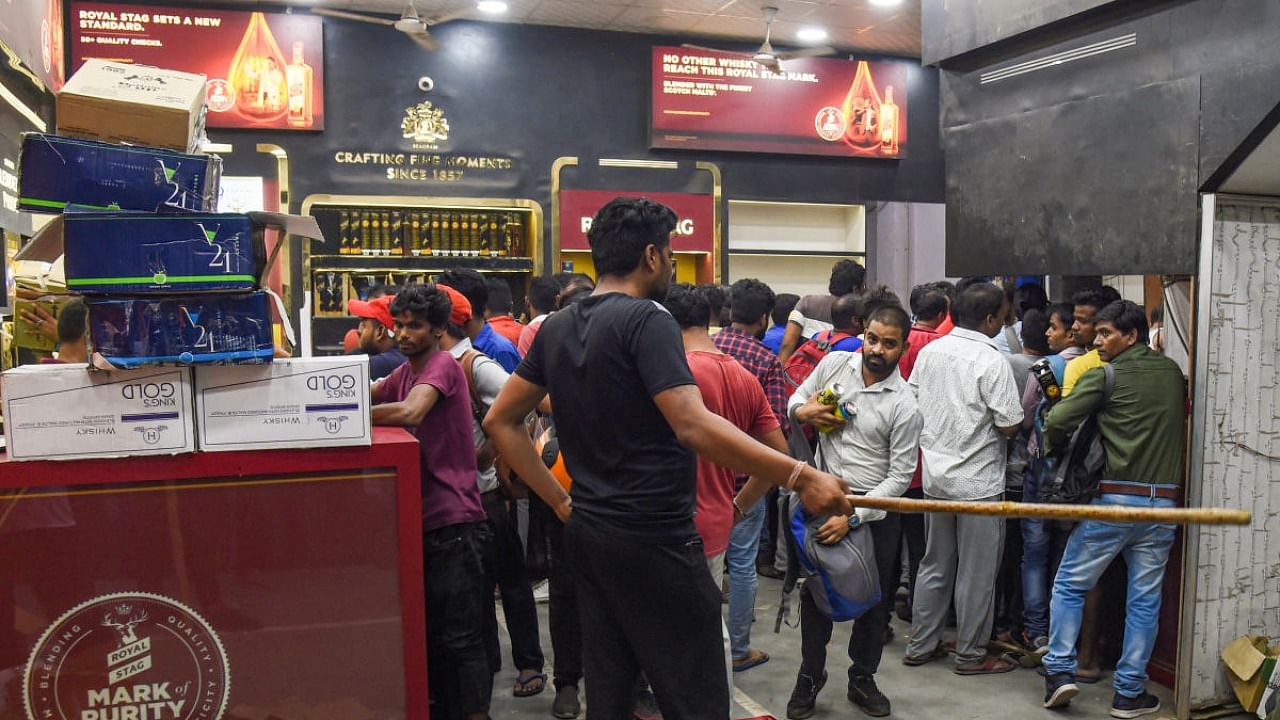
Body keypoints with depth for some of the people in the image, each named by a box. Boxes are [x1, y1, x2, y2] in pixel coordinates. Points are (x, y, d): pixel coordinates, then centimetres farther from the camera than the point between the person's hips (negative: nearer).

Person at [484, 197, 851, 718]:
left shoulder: (557, 327, 8)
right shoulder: (647, 320, -15)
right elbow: (695, 427, -26)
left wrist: (560, 502, 11)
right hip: (653, 538, -8)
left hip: (588, 533, 8)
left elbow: (502, 422, 12)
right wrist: (800, 477, -25)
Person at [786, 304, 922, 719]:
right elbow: (798, 397, 13)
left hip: (875, 507, -2)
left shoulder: (904, 405, -13)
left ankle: (862, 677, 30)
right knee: (815, 590, 9)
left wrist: (853, 516, -20)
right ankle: (810, 674, 26)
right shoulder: (833, 363, -4)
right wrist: (802, 410, -13)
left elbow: (900, 477, -12)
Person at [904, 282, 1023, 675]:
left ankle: (921, 645, 24)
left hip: (935, 475, 6)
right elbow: (1009, 425, -16)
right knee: (977, 572, 7)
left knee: (935, 565, 17)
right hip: (978, 481, -6)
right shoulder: (992, 361, -16)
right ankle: (971, 654, 17)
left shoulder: (929, 351, 3)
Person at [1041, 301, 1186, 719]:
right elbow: (1180, 424, 18)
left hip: (1115, 497, -4)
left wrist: (1059, 450, 8)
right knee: (1144, 601, 9)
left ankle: (1060, 671, 4)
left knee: (1069, 585, 8)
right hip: (1164, 501, 4)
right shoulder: (1174, 374, 10)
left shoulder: (1104, 375, -6)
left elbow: (1057, 421, -11)